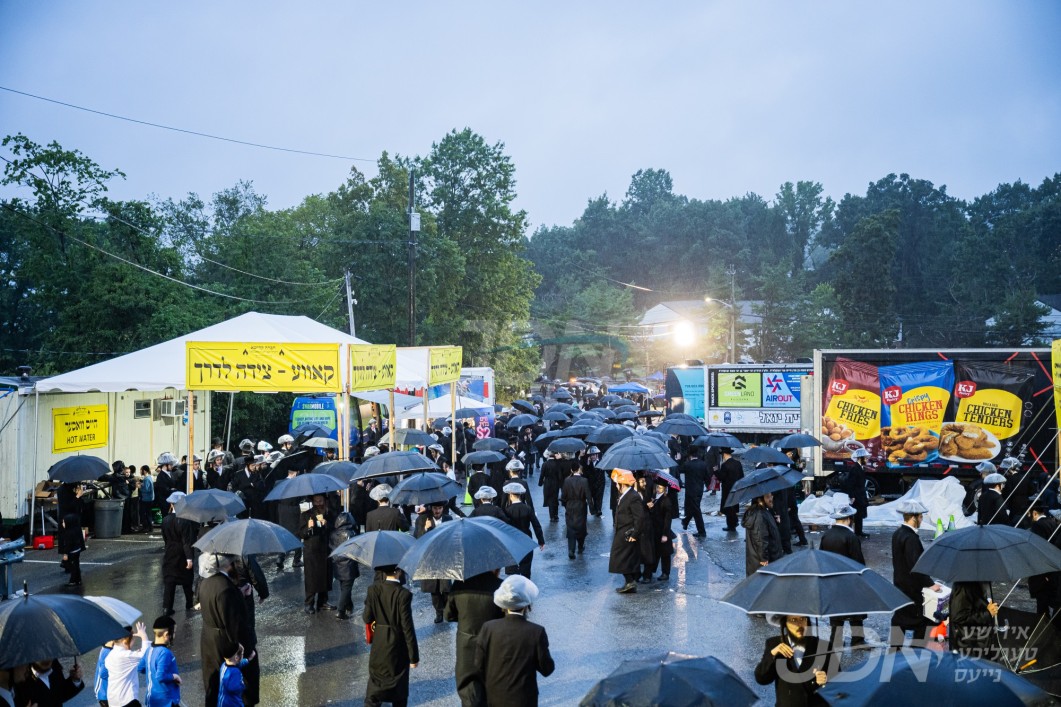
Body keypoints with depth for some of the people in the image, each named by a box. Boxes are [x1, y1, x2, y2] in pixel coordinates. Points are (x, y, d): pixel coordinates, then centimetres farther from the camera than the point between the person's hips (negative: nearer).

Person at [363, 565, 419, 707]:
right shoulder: (403, 594, -21)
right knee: (399, 689, 13)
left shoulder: (373, 589, -9)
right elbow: (407, 627, -18)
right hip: (398, 647, -4)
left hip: (378, 646, 4)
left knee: (375, 685, 16)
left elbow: (367, 618, -4)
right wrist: (414, 656, -10)